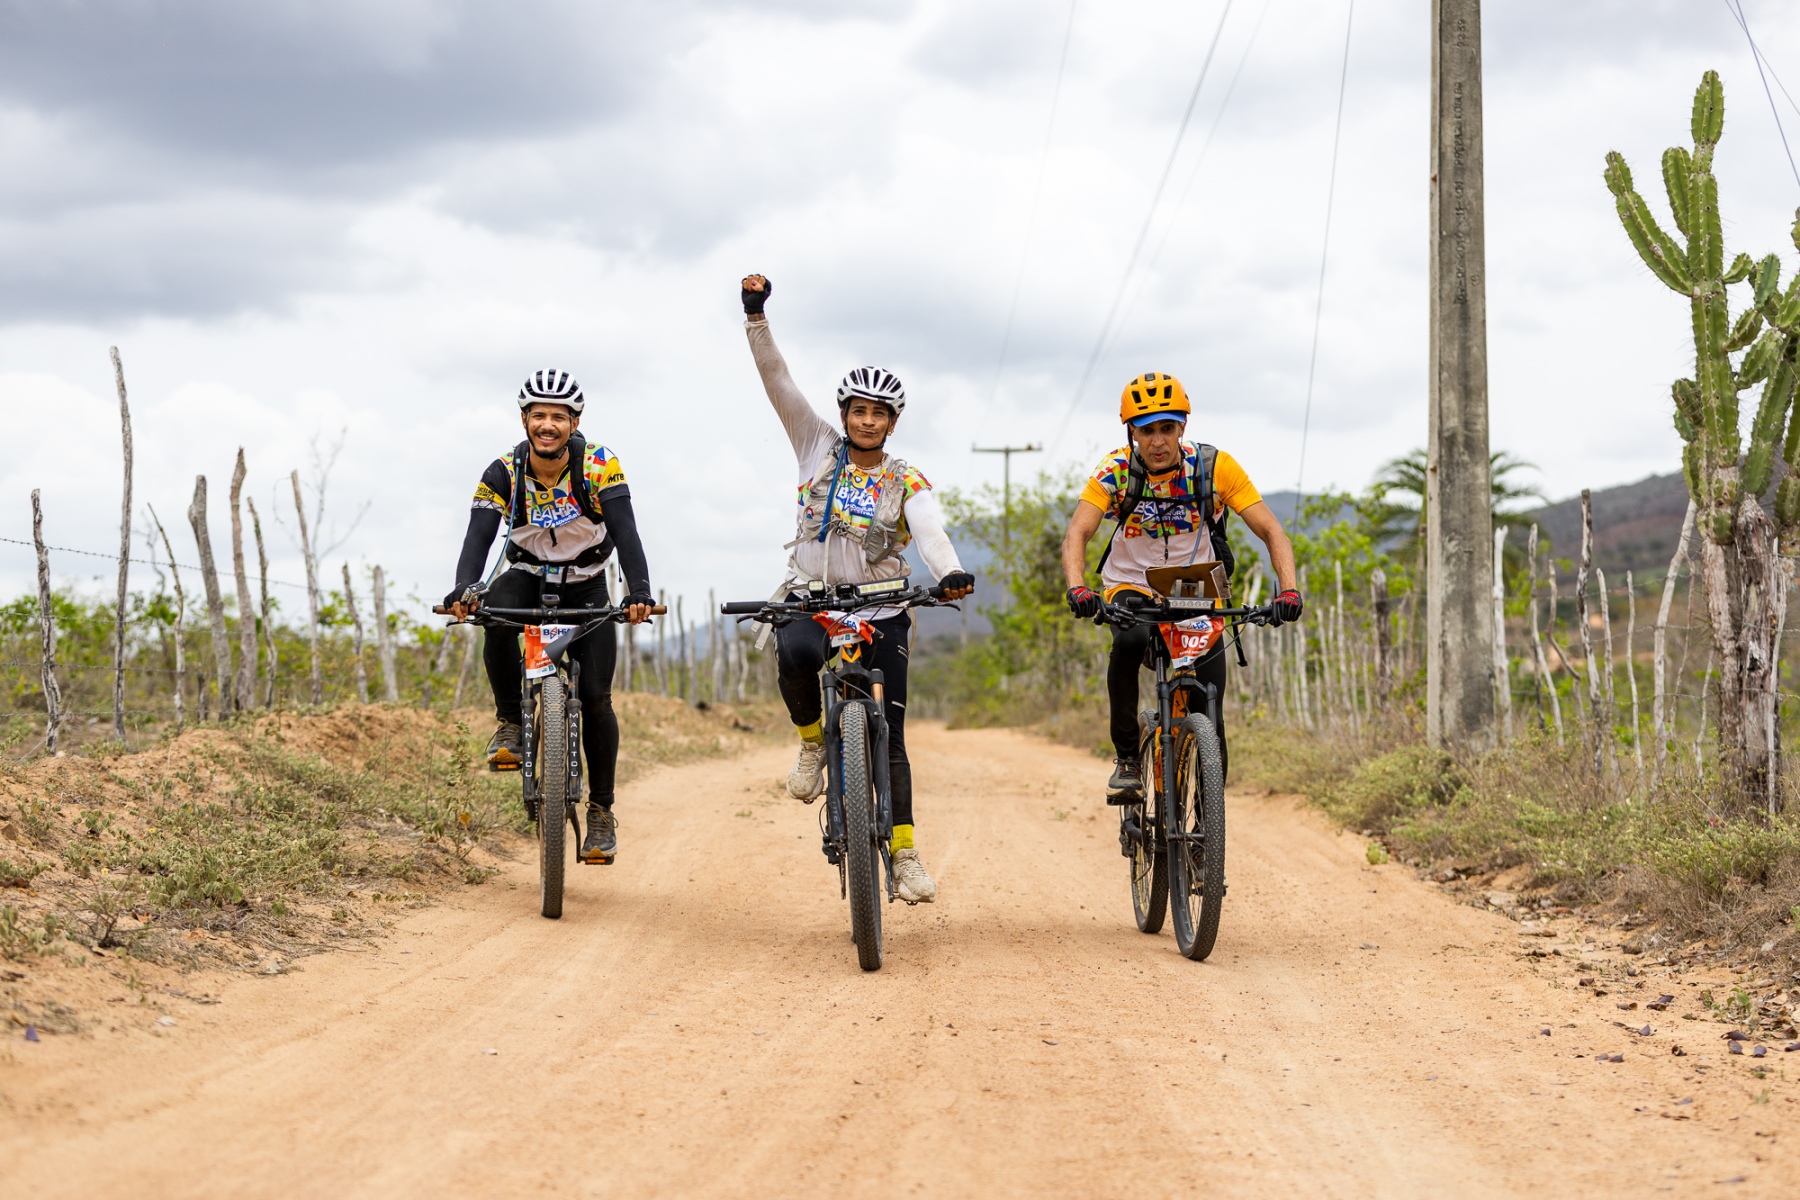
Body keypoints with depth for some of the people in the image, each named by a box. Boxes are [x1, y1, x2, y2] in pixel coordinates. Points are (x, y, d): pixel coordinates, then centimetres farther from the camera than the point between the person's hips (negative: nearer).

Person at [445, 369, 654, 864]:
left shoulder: (599, 465, -21)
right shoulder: (504, 472, -18)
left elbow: (625, 532, -30)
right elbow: (478, 537, -28)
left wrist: (639, 593, -47)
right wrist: (465, 590, -48)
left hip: (585, 587, 0)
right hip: (528, 577, 1)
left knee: (596, 697, -11)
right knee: (495, 611, -36)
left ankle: (601, 810, 5)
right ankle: (510, 724, -19)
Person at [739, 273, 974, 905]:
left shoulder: (907, 482, 3)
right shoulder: (819, 448, 7)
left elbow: (930, 533, -15)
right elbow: (779, 382, 0)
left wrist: (950, 574, -37)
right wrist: (756, 316, -12)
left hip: (879, 613, 0)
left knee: (888, 736, -3)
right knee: (795, 654, -36)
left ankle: (904, 852, 6)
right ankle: (813, 742, -7)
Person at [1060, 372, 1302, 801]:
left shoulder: (1214, 467, -16)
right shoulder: (1115, 470, -17)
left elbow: (1271, 531, -17)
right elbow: (1077, 533, -27)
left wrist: (1289, 590, -34)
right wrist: (1078, 590, -46)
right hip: (1132, 587, -1)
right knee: (1130, 639, -36)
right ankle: (1126, 756, -19)